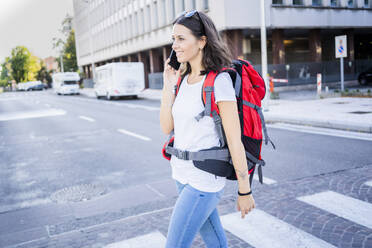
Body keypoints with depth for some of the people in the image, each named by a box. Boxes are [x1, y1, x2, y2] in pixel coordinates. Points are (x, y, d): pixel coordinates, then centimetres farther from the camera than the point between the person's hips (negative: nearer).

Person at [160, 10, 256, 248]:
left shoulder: (219, 81, -16)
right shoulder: (182, 79, 7)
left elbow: (235, 141, -16)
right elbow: (167, 128, 5)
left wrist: (245, 191, -12)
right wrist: (168, 86, -4)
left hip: (205, 179, -7)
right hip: (182, 174, 7)